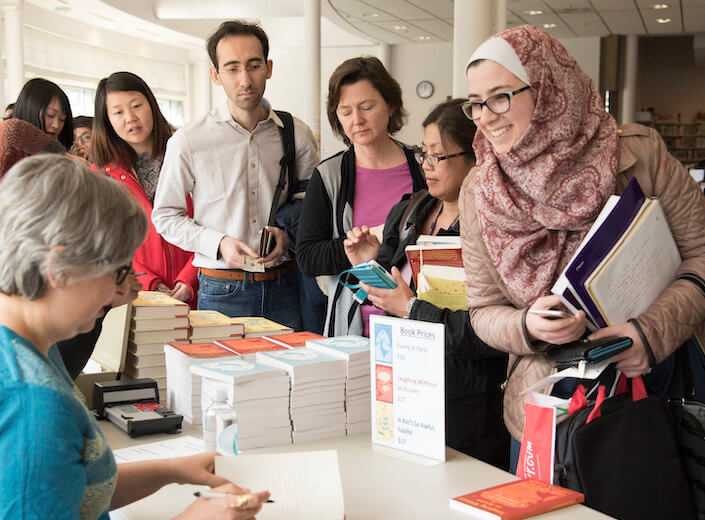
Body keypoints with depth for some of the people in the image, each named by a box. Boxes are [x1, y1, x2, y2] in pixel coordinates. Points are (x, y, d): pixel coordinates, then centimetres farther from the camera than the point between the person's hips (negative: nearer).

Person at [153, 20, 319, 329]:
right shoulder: (189, 141, -4)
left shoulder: (296, 135, 2)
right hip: (222, 291, -2)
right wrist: (219, 243, -12)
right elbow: (165, 216, 2)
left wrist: (288, 234, -7)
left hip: (284, 289, 2)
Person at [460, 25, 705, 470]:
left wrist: (654, 330, -22)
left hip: (654, 396, -2)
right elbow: (484, 311, 3)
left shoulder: (638, 155, -10)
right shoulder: (479, 193, 0)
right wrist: (527, 326, -19)